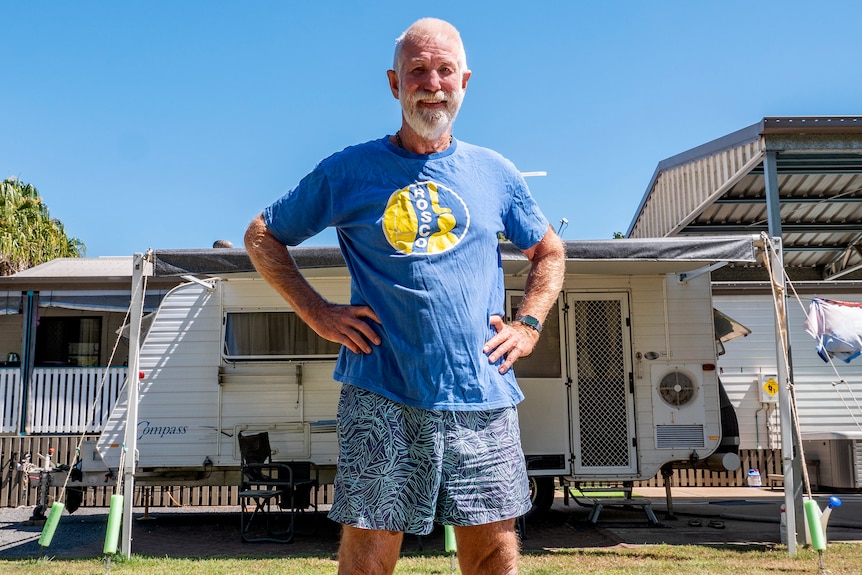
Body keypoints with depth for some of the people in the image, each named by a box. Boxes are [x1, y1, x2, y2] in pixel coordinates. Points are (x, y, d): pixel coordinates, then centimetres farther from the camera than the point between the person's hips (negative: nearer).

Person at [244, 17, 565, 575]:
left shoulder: (496, 173, 11)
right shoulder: (349, 170, 4)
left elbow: (549, 252, 24)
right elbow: (262, 237, 12)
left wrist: (528, 325, 9)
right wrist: (317, 312, 0)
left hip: (483, 399, 3)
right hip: (381, 397, -2)